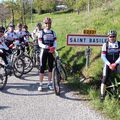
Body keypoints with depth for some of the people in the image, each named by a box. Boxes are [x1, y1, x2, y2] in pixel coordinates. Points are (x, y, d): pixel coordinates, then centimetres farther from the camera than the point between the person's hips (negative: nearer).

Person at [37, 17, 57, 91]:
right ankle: (41, 84, 3)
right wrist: (46, 46, -28)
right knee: (42, 68, -3)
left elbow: (55, 42, 0)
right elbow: (40, 43, -9)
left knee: (51, 67, 7)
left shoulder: (53, 33, 8)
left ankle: (49, 83, 18)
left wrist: (53, 47, -23)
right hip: (44, 51, -3)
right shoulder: (41, 32, -1)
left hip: (51, 52, 3)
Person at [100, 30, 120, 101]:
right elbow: (103, 56, -6)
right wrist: (109, 64, -16)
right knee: (104, 79, -8)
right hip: (108, 64, -1)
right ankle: (102, 95, -3)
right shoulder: (105, 45, -1)